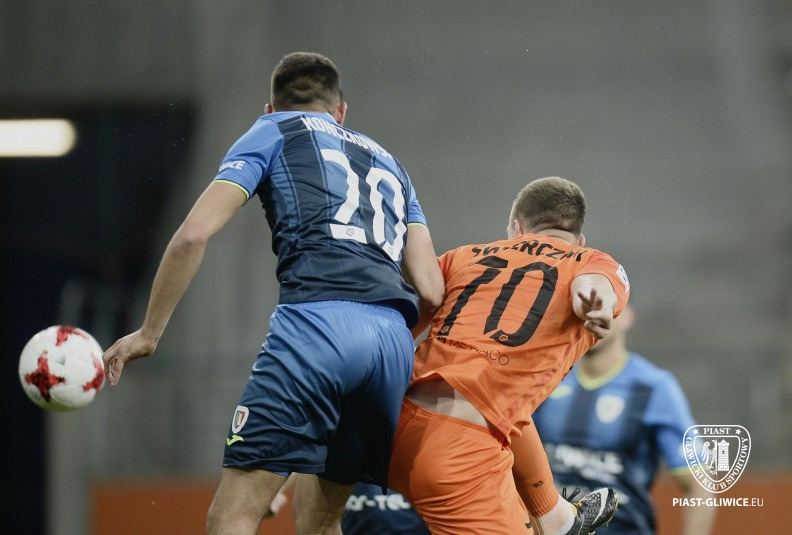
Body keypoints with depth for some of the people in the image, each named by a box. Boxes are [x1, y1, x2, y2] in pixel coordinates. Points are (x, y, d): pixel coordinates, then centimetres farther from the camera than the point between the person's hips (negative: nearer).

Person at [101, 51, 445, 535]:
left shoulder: (273, 133, 19)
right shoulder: (388, 162, 32)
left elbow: (194, 234, 6)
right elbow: (431, 292, 19)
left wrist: (149, 332, 15)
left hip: (316, 319, -6)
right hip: (395, 338, 6)